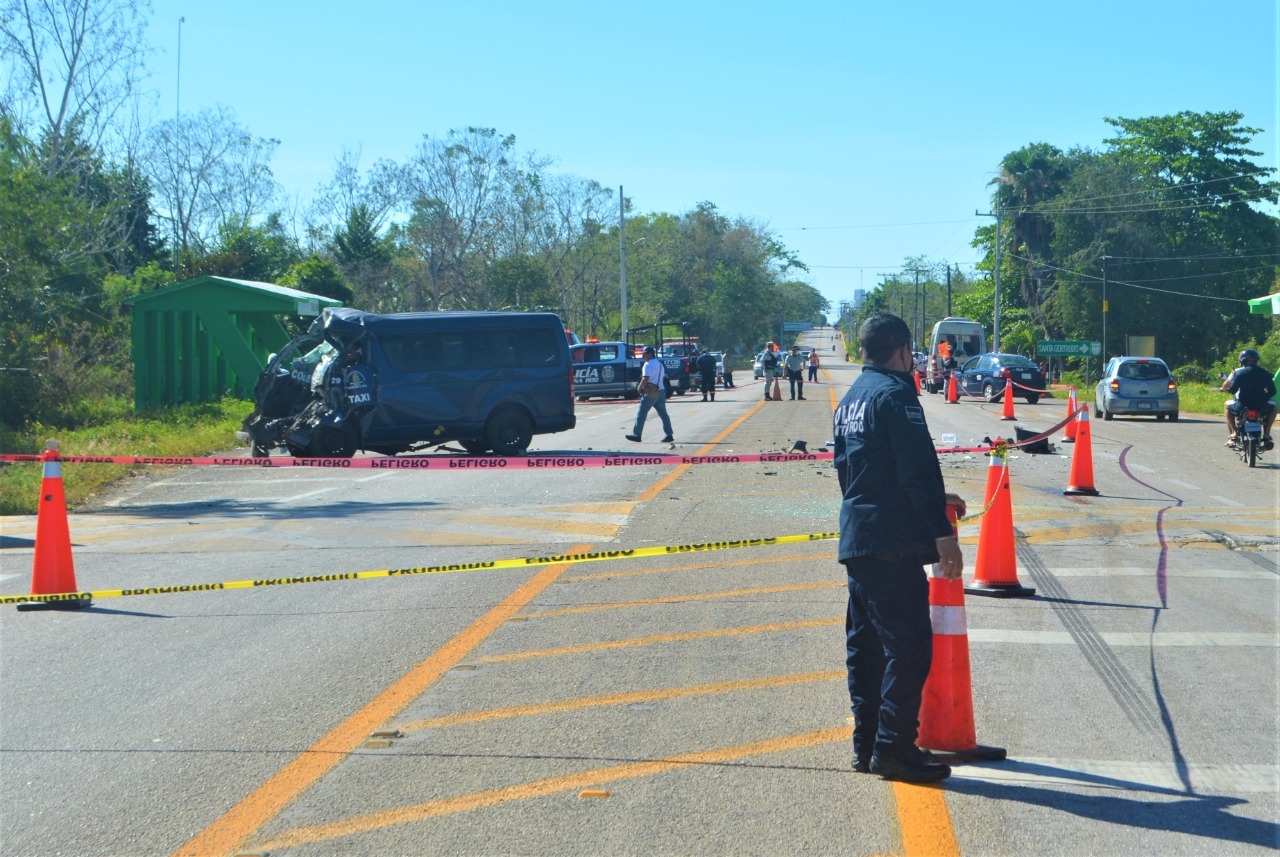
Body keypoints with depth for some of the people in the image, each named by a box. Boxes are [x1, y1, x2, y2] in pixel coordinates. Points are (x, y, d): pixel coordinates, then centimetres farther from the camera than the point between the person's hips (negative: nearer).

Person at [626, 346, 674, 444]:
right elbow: (664, 377, 21)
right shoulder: (659, 364, 18)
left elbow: (646, 379, -22)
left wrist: (640, 387, -9)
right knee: (663, 414, 7)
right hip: (661, 391, 8)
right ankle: (669, 435, 2)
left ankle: (637, 435, -2)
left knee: (642, 414, -3)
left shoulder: (648, 364, -11)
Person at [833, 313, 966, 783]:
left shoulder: (850, 399, 17)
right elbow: (919, 471, -18)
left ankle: (867, 744, 17)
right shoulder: (895, 394, -11)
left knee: (865, 644, 13)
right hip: (893, 544, -10)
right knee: (909, 647, -7)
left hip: (855, 540, 10)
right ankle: (893, 747, -9)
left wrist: (935, 500, 28)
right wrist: (943, 533, -19)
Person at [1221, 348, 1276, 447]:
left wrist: (1224, 389, 14)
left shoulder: (1239, 372, -4)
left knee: (1227, 405, 32)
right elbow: (1272, 391, 3)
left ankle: (1233, 433, 20)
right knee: (1273, 406, 35)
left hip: (1242, 407, -1)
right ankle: (1266, 435, 24)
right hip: (1261, 407, 1)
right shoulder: (1265, 373, 3)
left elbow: (1232, 390, -9)